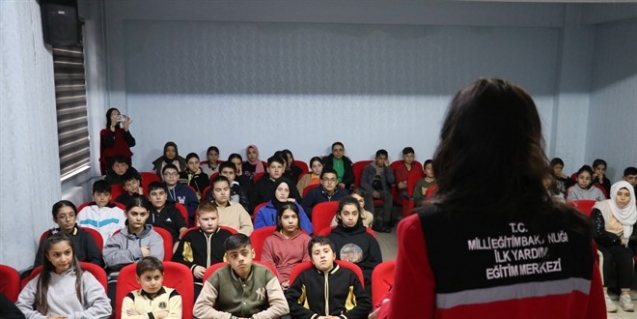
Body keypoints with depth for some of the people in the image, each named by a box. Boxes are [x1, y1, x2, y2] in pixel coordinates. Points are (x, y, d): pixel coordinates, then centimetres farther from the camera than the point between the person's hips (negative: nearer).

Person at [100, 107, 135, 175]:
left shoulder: (123, 131, 11)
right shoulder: (104, 132, 3)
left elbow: (132, 143, -4)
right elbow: (108, 143, -17)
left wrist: (126, 129, -11)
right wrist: (112, 127, -18)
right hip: (111, 161, -3)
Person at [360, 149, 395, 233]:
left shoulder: (387, 169, 15)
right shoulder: (368, 168, 10)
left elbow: (391, 181, -2)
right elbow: (363, 182, 1)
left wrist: (387, 167, -5)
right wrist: (372, 191, -14)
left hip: (382, 191, 2)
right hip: (370, 190, -1)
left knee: (389, 197, -32)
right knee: (368, 196, -36)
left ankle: (386, 222, -34)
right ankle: (374, 221, -43)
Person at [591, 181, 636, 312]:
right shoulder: (601, 208, -13)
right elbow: (598, 233, -18)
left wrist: (624, 241, -13)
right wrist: (618, 239, -11)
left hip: (617, 245, 5)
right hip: (598, 244, -5)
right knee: (605, 256, -33)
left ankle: (625, 295, -23)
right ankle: (603, 295, -35)